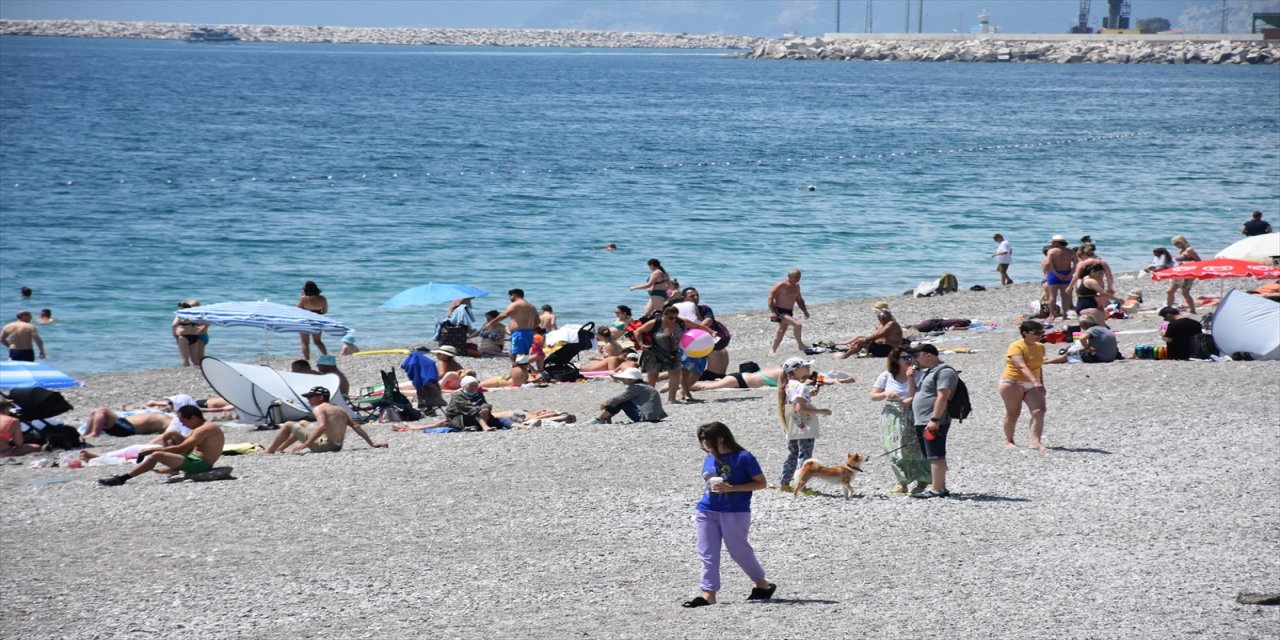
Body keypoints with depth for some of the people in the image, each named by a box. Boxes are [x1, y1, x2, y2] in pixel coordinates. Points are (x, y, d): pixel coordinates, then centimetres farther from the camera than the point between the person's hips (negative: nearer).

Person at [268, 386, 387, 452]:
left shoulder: (319, 408, -10)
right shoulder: (340, 410, 14)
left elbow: (322, 426, -27)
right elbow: (356, 427, 11)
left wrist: (305, 444, -29)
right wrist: (372, 443, 13)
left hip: (323, 445, -9)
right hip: (337, 446, 9)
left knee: (288, 425, 3)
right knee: (303, 423, 30)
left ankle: (268, 452, 8)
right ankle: (280, 448, 35)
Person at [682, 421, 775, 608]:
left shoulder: (743, 458, -11)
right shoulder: (709, 459, 9)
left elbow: (761, 483, -11)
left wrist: (731, 488, -18)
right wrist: (708, 487, 4)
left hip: (735, 512, -6)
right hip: (707, 511, 6)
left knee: (739, 551, 3)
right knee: (707, 553, 1)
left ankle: (763, 585, 22)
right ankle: (708, 594, 4)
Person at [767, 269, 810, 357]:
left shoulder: (796, 286, 13)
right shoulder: (781, 285, -13)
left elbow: (799, 300, 26)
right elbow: (770, 297, -15)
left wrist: (805, 311, 18)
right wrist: (772, 311, -23)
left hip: (789, 312, 9)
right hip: (779, 311, -9)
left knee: (781, 332, 9)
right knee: (797, 325, -21)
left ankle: (772, 351, 16)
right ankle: (800, 344, -6)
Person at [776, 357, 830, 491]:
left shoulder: (788, 386, 11)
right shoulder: (801, 386, -16)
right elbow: (800, 408, -23)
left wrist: (809, 393, 14)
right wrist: (820, 411, -17)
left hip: (791, 430, 9)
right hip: (805, 429, -9)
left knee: (792, 455, 17)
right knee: (804, 456, -5)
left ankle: (784, 483, 22)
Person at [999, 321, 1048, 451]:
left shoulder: (1040, 347, 8)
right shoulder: (1016, 347, -17)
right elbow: (1022, 366, -30)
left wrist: (1041, 384, 17)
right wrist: (1035, 381, -42)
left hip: (1032, 385, 6)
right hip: (1013, 383, -6)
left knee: (1039, 412, -12)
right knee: (1013, 413, 2)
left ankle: (1035, 442, -17)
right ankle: (1008, 441, 19)